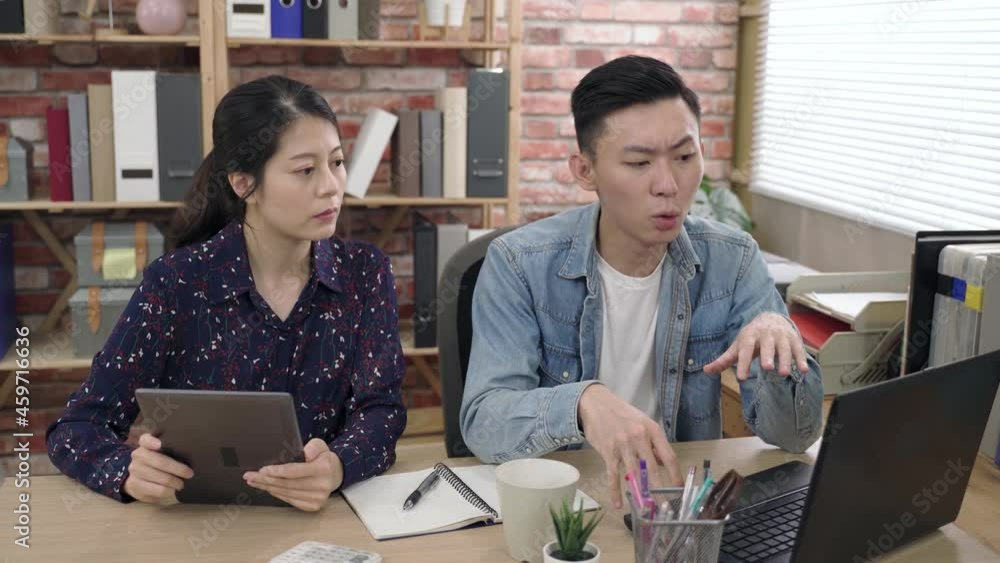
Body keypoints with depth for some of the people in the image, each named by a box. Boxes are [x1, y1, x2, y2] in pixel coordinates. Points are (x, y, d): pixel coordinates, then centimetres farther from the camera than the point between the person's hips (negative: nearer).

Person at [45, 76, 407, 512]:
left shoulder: (365, 273, -2)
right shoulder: (176, 284, -9)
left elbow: (381, 411, -9)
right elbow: (75, 428, -7)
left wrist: (338, 467, -31)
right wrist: (130, 470, -30)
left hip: (326, 517, 2)